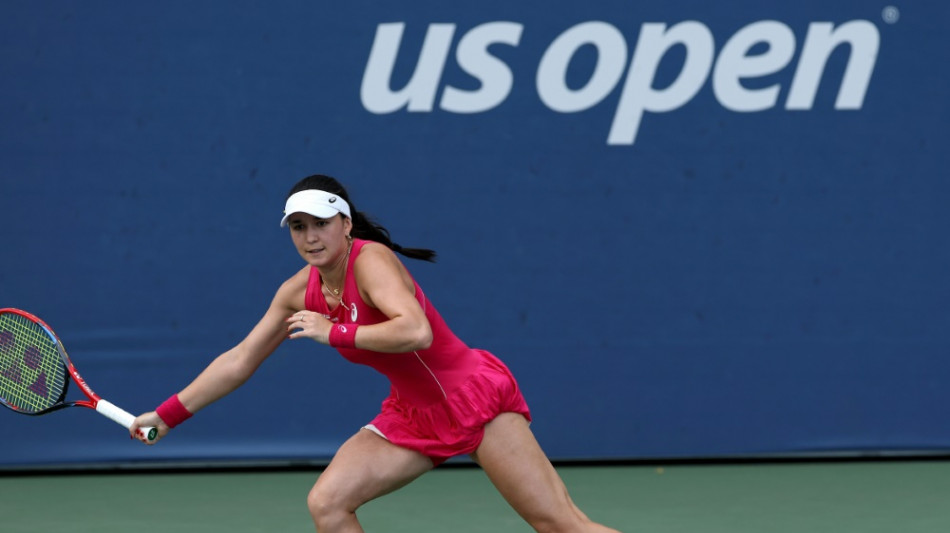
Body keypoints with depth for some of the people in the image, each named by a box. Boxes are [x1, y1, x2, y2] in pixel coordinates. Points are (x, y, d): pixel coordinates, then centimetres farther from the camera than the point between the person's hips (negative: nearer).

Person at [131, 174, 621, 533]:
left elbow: (416, 331, -36)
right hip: (412, 415, 8)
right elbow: (239, 361, 13)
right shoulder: (300, 292, 3)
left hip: (475, 396, -7)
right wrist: (168, 414, 15)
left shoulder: (371, 261, -19)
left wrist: (335, 333, -28)